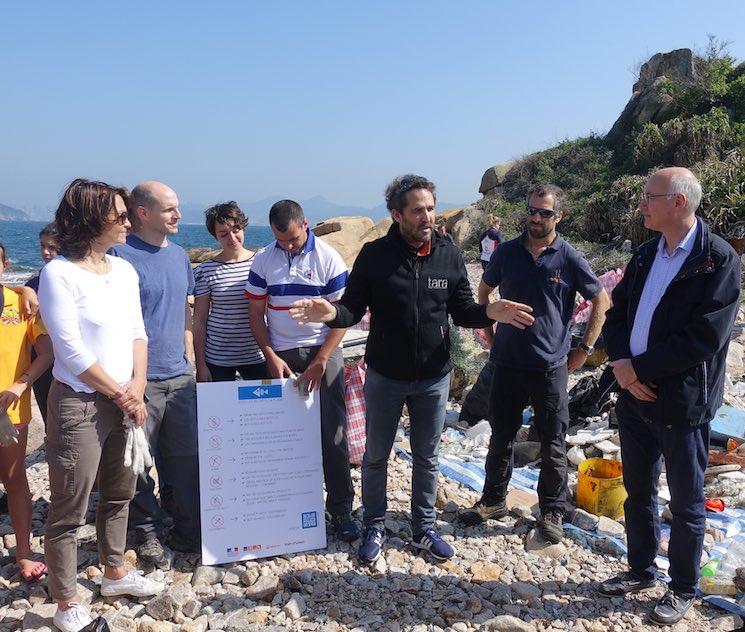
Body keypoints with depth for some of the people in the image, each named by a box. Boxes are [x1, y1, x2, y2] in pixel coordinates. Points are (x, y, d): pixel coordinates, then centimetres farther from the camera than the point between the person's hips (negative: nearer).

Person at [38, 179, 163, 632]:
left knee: (120, 494, 20)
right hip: (79, 406, -7)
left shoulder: (124, 269, 7)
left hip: (123, 402, 7)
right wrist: (121, 395, -10)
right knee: (69, 510, 4)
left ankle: (115, 574, 39)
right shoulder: (59, 274, -14)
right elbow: (72, 351, -16)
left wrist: (137, 385, -5)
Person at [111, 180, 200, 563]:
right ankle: (147, 535, 23)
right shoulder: (122, 255, -11)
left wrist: (184, 355, 13)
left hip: (178, 377, 6)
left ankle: (189, 531, 27)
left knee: (186, 458, 13)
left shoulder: (179, 255, 12)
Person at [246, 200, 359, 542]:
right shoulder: (263, 260, 1)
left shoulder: (328, 258, -6)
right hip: (280, 356, 2)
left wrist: (319, 363, -12)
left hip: (323, 353, -2)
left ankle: (341, 509, 10)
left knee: (333, 435, -1)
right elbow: (256, 313, 5)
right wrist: (271, 356, -6)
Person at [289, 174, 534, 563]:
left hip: (434, 377, 2)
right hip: (384, 377, -1)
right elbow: (354, 308, -8)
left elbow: (462, 310, 2)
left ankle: (424, 529, 34)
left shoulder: (449, 255, -3)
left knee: (427, 458, 16)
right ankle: (375, 527, 33)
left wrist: (490, 313, -20)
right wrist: (332, 314, -31)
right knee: (376, 456, 13)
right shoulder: (374, 255, -10)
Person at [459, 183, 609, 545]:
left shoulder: (569, 259, -5)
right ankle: (493, 500, 30)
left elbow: (601, 300, 4)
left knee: (553, 446, 6)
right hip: (507, 362, 3)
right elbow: (484, 290, 19)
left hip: (551, 366, -2)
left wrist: (585, 348, 0)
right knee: (500, 437, 14)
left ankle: (552, 512, 21)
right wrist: (490, 330, 11)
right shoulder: (507, 252, 2)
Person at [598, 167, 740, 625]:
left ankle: (683, 588, 29)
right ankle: (641, 570, 39)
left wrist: (639, 368, -17)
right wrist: (620, 360, -8)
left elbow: (704, 338, -21)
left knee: (686, 502, 11)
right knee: (638, 491, 20)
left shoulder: (718, 259, -14)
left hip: (681, 403, -6)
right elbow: (618, 312, 10)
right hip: (635, 395, 7)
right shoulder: (646, 254, 8)